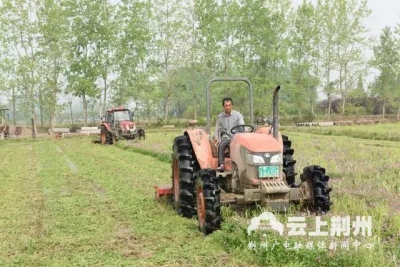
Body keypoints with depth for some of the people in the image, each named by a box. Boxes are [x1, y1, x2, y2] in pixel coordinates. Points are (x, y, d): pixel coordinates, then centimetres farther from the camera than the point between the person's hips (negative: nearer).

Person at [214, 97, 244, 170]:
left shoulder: (237, 115, 2)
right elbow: (217, 129, 12)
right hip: (225, 138, 2)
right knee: (221, 145, -32)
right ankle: (221, 164, -40)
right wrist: (216, 138, -8)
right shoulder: (220, 117, 9)